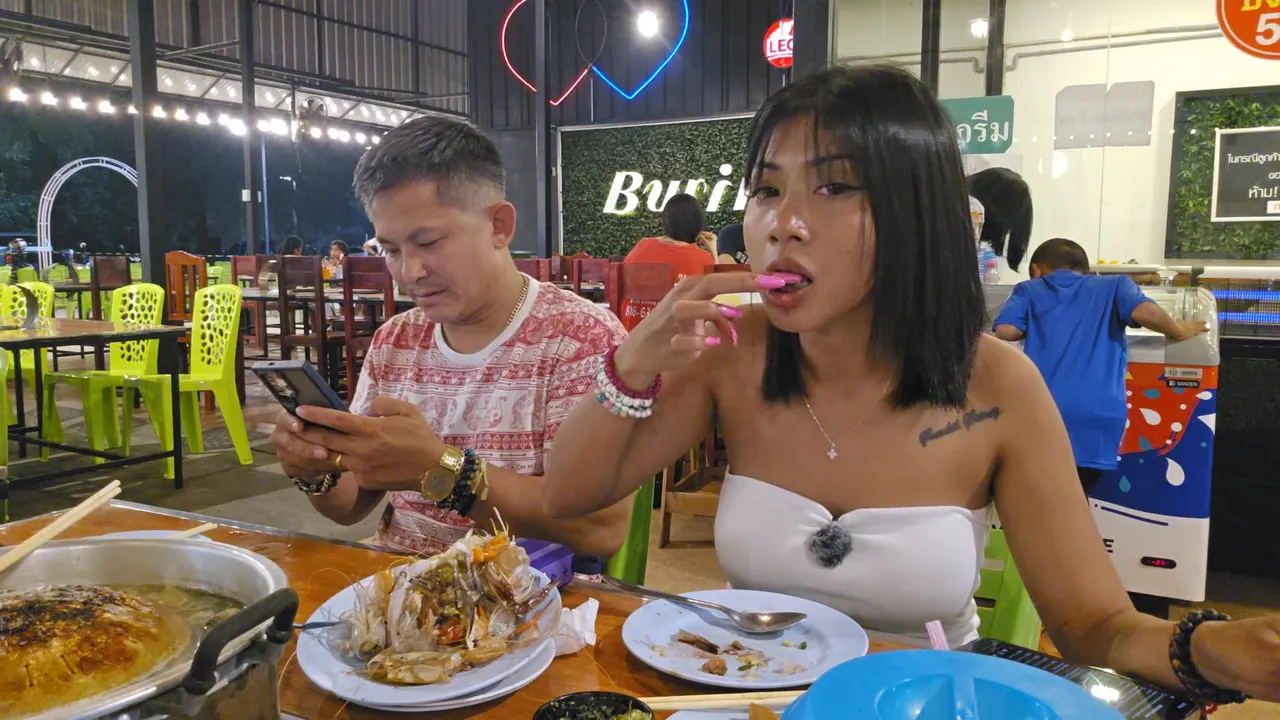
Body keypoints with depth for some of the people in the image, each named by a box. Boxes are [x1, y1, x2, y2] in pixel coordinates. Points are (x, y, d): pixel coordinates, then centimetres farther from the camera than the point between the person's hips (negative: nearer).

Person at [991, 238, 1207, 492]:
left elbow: (1005, 331, 5)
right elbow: (1146, 312, -1)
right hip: (1096, 417, 0)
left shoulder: (1029, 289, 21)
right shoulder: (1115, 285, 19)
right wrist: (1179, 331, 19)